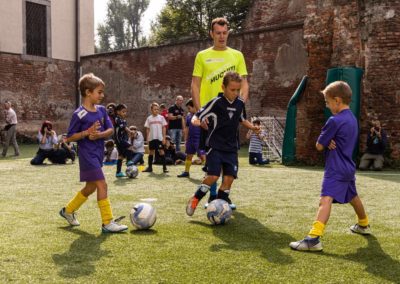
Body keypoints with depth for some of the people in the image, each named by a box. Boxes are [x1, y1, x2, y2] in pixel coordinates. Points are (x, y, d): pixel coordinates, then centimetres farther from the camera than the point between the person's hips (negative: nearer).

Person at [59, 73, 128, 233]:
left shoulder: (101, 110, 6)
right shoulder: (79, 114, -13)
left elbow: (110, 130, 5)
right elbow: (69, 138, -9)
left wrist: (100, 134, -15)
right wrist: (87, 132, -22)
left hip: (98, 154, 8)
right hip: (87, 155, -8)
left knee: (91, 187, 17)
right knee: (102, 185, -12)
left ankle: (68, 210, 37)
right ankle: (108, 223, -6)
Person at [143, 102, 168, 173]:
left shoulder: (161, 117, 2)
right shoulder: (149, 118, 5)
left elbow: (164, 128, 3)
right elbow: (147, 129, 7)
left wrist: (164, 138, -3)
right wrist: (147, 138, 2)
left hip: (160, 138, -1)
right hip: (151, 138, 1)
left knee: (161, 151, -3)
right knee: (151, 152, 8)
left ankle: (164, 167, 0)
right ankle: (150, 167, 15)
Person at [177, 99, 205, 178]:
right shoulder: (188, 115, 10)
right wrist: (186, 140, 16)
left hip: (199, 139, -7)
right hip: (190, 139, 7)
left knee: (202, 156, -9)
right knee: (188, 155, 13)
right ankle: (186, 172, 24)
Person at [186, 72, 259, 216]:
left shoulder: (240, 104, 6)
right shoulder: (216, 103, -10)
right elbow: (197, 116, -10)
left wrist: (252, 127, 7)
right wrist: (196, 121, -33)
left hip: (231, 148, 5)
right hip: (215, 146, -5)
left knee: (230, 176, -4)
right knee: (213, 176, -15)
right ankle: (195, 199, 6)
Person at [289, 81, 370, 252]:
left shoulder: (335, 121, -17)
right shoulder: (352, 118, 11)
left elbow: (319, 146, -12)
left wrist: (326, 142, 8)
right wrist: (329, 141, -6)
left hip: (336, 169, -10)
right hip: (348, 167, 10)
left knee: (326, 199, -23)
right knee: (352, 197, 29)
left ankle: (314, 238, -38)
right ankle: (364, 225, 52)